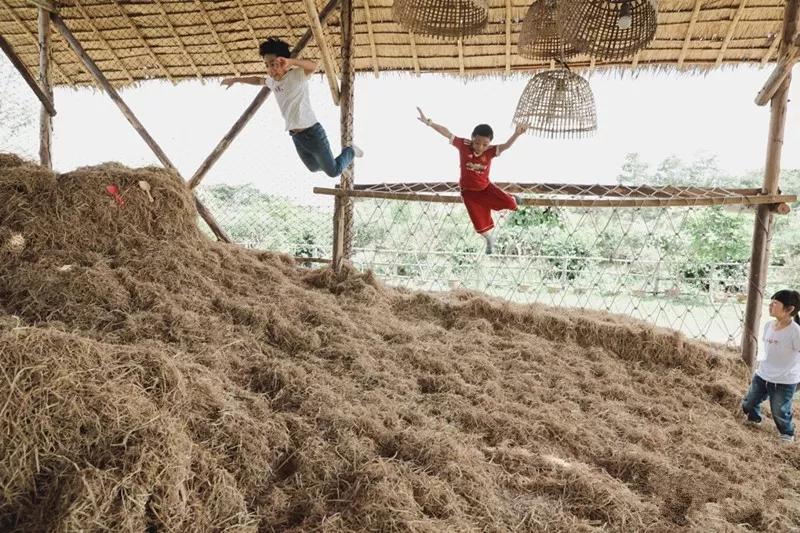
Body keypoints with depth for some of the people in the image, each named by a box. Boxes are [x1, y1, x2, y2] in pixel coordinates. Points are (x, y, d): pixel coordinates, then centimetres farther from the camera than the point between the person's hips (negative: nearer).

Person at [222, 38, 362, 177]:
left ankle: (350, 150, 32)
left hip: (312, 132, -8)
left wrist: (290, 61, -56)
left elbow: (313, 66, -38)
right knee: (314, 168, 25)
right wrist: (236, 79, 34)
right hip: (296, 136, 8)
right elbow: (258, 80, 31)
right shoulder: (273, 81, 8)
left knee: (333, 172, 5)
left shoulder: (297, 75, -16)